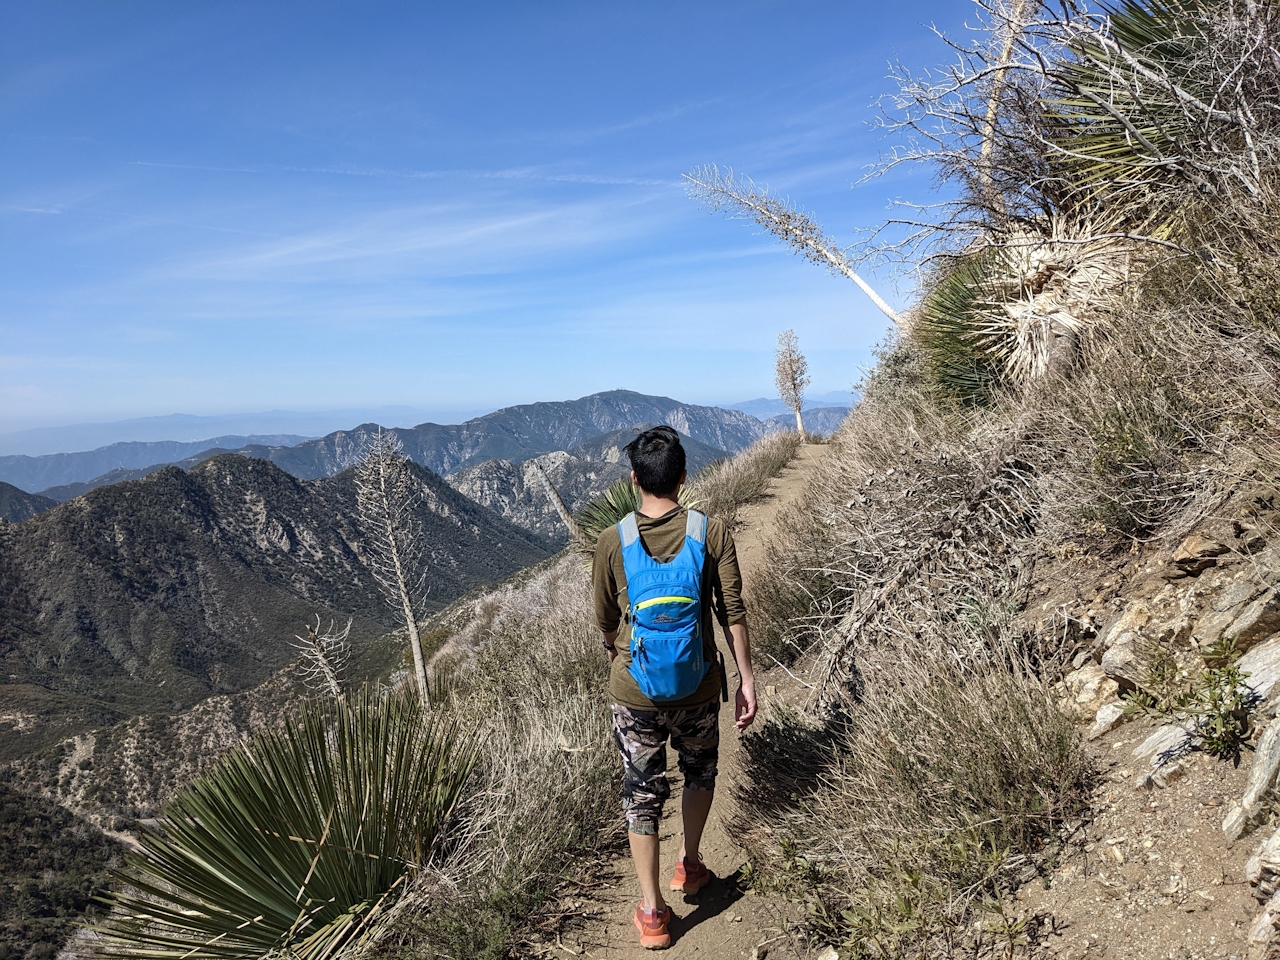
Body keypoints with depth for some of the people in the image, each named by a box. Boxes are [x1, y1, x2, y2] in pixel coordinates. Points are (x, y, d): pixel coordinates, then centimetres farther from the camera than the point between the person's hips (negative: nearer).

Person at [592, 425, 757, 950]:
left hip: (634, 691, -1)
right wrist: (747, 679, 0)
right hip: (698, 687, 1)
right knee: (700, 771, 27)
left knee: (642, 793, 14)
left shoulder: (612, 542, -11)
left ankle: (652, 911, 20)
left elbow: (605, 618, 2)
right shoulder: (712, 532, -13)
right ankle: (689, 865, 43)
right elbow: (732, 613, -10)